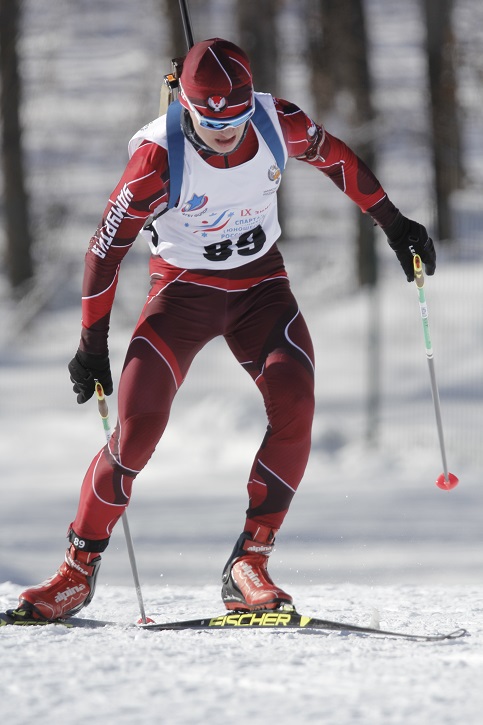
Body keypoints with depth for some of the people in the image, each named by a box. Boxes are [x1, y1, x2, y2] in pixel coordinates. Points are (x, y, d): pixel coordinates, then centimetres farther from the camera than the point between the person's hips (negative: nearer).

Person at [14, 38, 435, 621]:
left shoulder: (277, 124, -17)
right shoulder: (159, 157, -25)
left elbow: (336, 157, 6)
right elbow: (107, 247, -14)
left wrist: (394, 224, 14)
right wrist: (92, 347, -9)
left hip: (260, 284, 3)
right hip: (182, 288, -3)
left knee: (294, 407, -21)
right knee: (137, 426, -17)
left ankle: (248, 564, -15)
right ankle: (80, 568, 1)